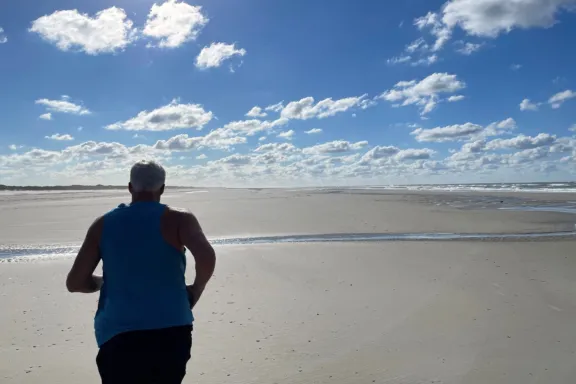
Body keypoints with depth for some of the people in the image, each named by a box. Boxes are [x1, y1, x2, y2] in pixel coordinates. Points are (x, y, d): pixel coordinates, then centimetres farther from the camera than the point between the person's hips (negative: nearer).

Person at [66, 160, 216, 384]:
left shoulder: (103, 225, 5)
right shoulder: (178, 220, -4)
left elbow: (74, 283, 4)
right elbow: (207, 257, -22)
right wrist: (196, 289, -3)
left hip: (117, 337, 2)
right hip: (170, 333, -1)